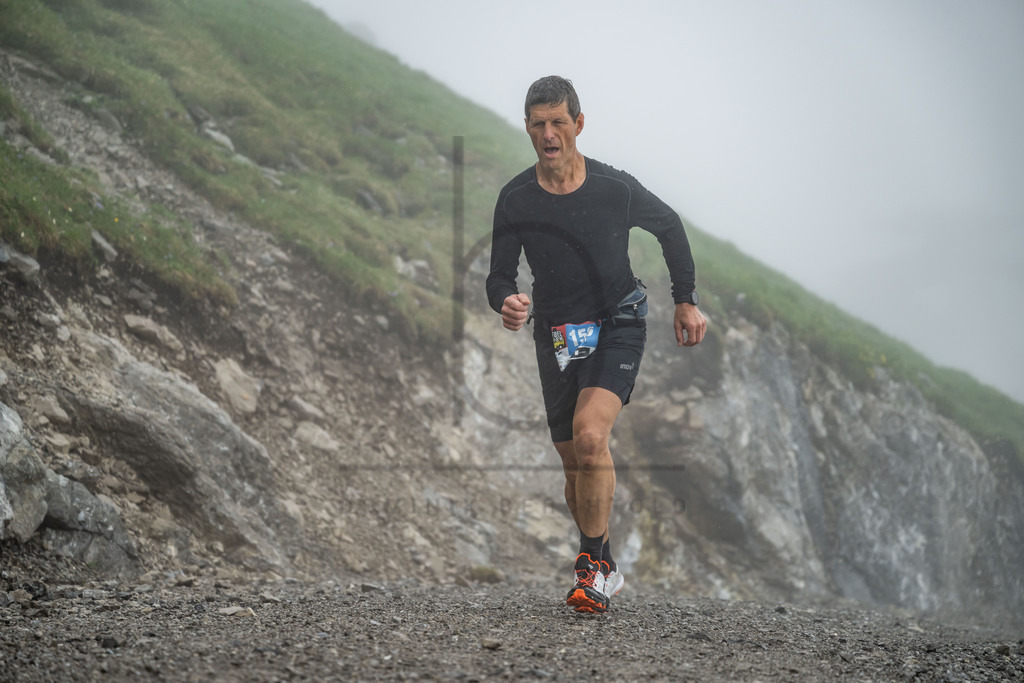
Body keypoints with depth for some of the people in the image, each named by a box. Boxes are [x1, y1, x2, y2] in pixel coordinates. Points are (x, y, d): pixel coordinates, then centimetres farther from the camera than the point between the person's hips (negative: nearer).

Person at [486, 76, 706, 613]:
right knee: (574, 463, 10)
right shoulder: (515, 199, -10)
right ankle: (604, 568, 31)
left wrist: (686, 300, 6)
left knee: (589, 436, -26)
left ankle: (593, 563, -13)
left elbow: (669, 227, 6)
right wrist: (507, 302, -26)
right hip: (556, 335, 3)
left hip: (617, 325, -3)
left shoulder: (616, 188, -13)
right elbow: (499, 275, -3)